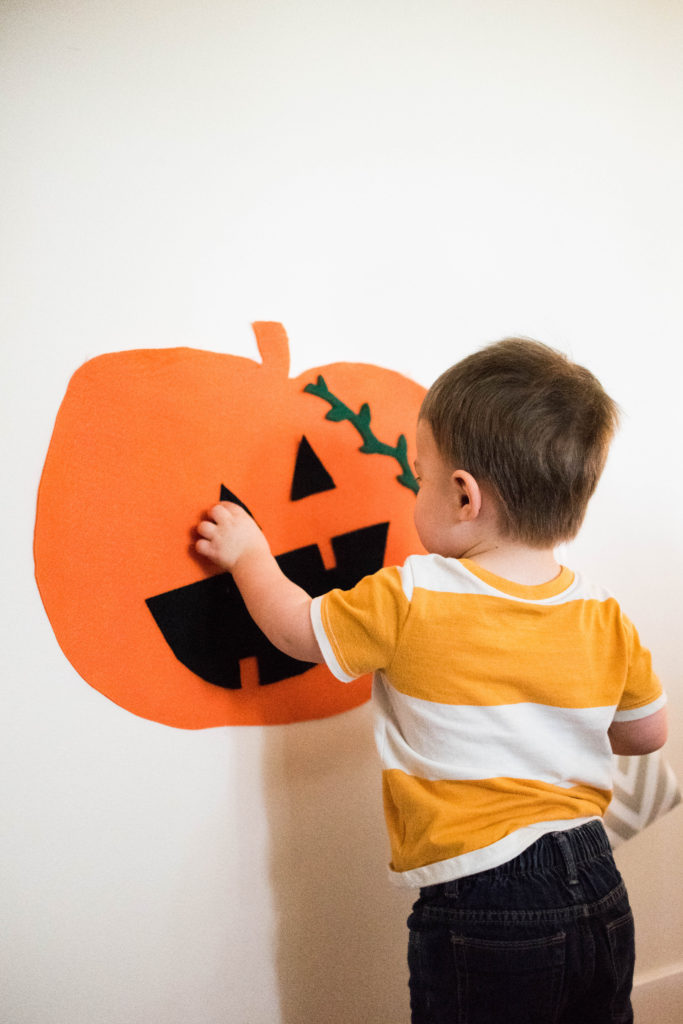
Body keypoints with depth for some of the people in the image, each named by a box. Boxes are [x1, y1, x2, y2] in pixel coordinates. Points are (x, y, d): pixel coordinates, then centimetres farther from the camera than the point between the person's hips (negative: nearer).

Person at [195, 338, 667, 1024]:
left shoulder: (407, 601, -19)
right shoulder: (605, 619, -6)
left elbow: (295, 629, -2)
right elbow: (647, 733, 9)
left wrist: (249, 556, 15)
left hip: (480, 915, -4)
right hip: (601, 897, 5)